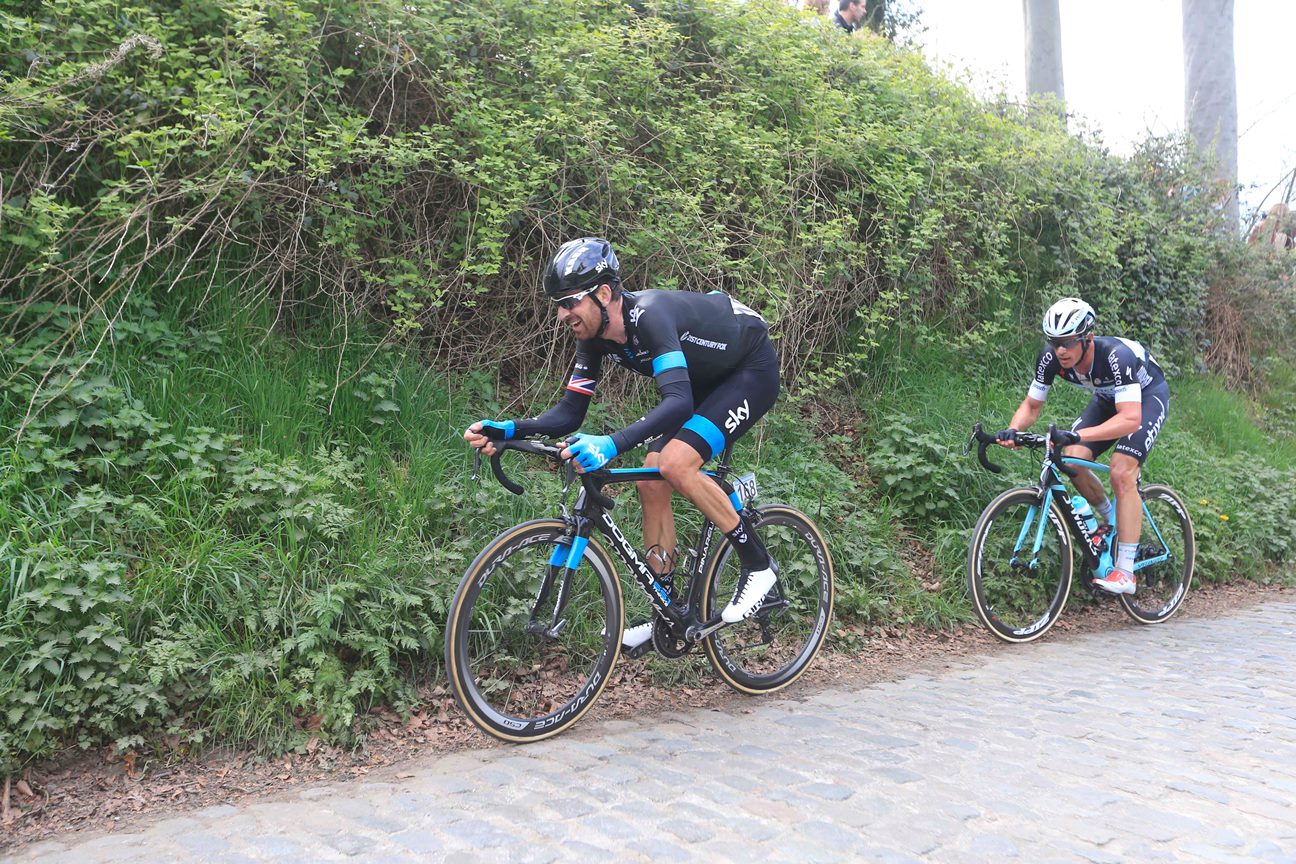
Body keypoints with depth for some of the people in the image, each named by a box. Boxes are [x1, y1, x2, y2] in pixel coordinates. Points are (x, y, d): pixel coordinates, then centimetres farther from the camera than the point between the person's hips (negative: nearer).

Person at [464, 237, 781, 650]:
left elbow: (678, 402, -47)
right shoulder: (595, 336, -10)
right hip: (705, 379, 9)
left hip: (752, 371, -8)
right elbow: (570, 413, -8)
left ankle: (758, 565, -8)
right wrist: (508, 429, -23)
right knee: (651, 483, -2)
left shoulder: (648, 315, -35)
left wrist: (612, 444, -59)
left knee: (676, 463, -27)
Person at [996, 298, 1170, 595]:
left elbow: (1130, 419, -47)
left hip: (1147, 396, -5)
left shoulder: (1116, 355, -40)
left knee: (1121, 472, -24)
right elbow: (1031, 406, -14)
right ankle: (1110, 521, 13)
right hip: (1107, 398, 6)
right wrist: (1012, 431, -35)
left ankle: (1126, 573, -19)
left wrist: (1077, 435, -59)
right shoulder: (1051, 359, -24)